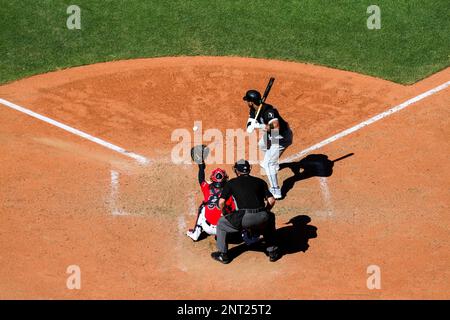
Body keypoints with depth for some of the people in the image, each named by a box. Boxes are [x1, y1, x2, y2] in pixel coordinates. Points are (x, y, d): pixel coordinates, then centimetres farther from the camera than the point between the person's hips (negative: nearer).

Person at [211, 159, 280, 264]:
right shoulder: (260, 181, 19)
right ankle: (272, 252, 36)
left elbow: (221, 202, 7)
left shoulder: (231, 183, 13)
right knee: (270, 217, 39)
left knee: (221, 223, 25)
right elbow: (271, 200, 13)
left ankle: (223, 255, 25)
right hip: (262, 218, 3)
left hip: (244, 218, -3)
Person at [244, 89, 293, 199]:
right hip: (272, 135, 10)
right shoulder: (254, 110, -6)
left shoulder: (268, 111, -34)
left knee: (268, 163, -13)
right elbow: (249, 128, -7)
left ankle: (276, 192, -12)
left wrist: (258, 126, -45)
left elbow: (275, 126, -49)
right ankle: (273, 164, 64)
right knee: (262, 145, 36)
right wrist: (251, 126, -30)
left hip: (281, 138, -10)